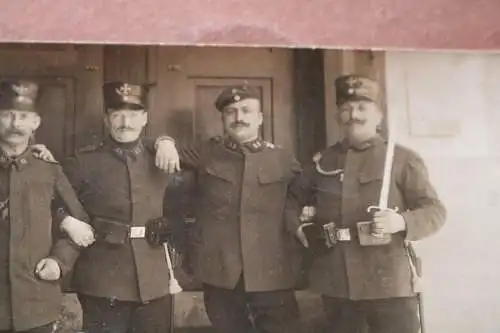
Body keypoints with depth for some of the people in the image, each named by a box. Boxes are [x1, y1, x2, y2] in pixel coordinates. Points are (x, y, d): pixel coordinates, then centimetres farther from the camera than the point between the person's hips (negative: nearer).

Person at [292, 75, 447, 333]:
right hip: (334, 283, 4)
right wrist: (299, 224, 8)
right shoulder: (323, 161, 11)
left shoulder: (403, 159, 0)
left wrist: (402, 222, -23)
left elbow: (436, 211, -4)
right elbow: (296, 200, 27)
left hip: (388, 283, -3)